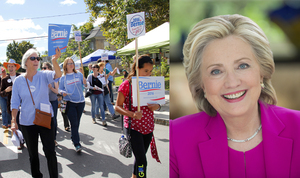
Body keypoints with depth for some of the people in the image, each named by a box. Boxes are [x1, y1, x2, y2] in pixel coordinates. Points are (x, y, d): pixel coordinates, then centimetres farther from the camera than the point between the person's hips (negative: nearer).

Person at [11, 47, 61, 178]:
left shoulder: (43, 75, -6)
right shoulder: (18, 80, -1)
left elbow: (57, 75, -27)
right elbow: (15, 103, 2)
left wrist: (54, 60, -46)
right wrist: (13, 121, -5)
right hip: (27, 123, 2)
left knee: (50, 151, 1)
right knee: (33, 153, 15)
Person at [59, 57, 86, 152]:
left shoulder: (79, 74, 4)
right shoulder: (63, 78, 2)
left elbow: (85, 84, 2)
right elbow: (60, 89, 7)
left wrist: (85, 82, -21)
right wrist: (62, 92, -15)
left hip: (80, 102, 2)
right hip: (70, 103, -2)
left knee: (77, 123, 14)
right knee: (74, 123, -6)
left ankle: (73, 137, 35)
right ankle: (77, 144, -1)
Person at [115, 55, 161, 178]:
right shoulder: (127, 84, -10)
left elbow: (157, 102, 14)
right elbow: (118, 107, -9)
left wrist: (157, 106, -10)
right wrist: (132, 114, -25)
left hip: (148, 127, 5)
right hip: (133, 127, -5)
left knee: (140, 157, 19)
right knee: (142, 160, -9)